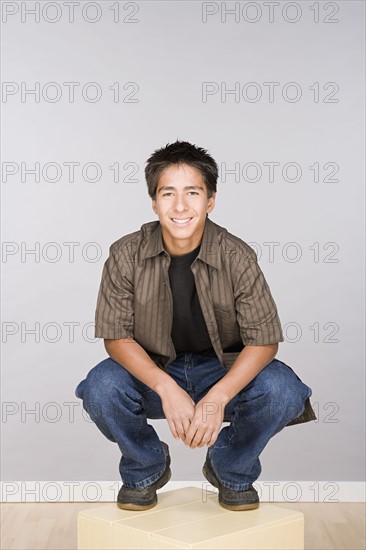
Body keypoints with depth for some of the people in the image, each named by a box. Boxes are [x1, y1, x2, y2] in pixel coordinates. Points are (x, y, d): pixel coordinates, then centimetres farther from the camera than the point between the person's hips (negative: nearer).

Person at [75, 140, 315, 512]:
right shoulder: (126, 254, -15)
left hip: (222, 370, 0)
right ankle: (146, 467, 5)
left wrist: (218, 397, -35)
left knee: (283, 390, -29)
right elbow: (115, 335, -14)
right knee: (100, 388, -30)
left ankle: (231, 468, 5)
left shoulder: (236, 256, -17)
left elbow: (264, 339, -17)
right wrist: (167, 388, -31)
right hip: (152, 370, 1)